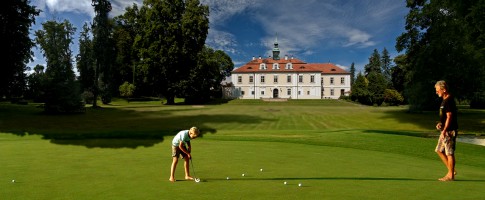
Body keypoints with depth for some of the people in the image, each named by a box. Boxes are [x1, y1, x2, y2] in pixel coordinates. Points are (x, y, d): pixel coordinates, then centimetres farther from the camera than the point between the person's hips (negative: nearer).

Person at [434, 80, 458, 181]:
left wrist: (444, 130, -21)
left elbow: (449, 117, -20)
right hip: (445, 131, 10)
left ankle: (451, 175, 7)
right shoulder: (445, 100, 15)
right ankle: (451, 170, 22)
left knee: (449, 153, -2)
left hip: (450, 131, -10)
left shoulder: (449, 101, -16)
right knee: (439, 150, 14)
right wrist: (440, 123, 10)